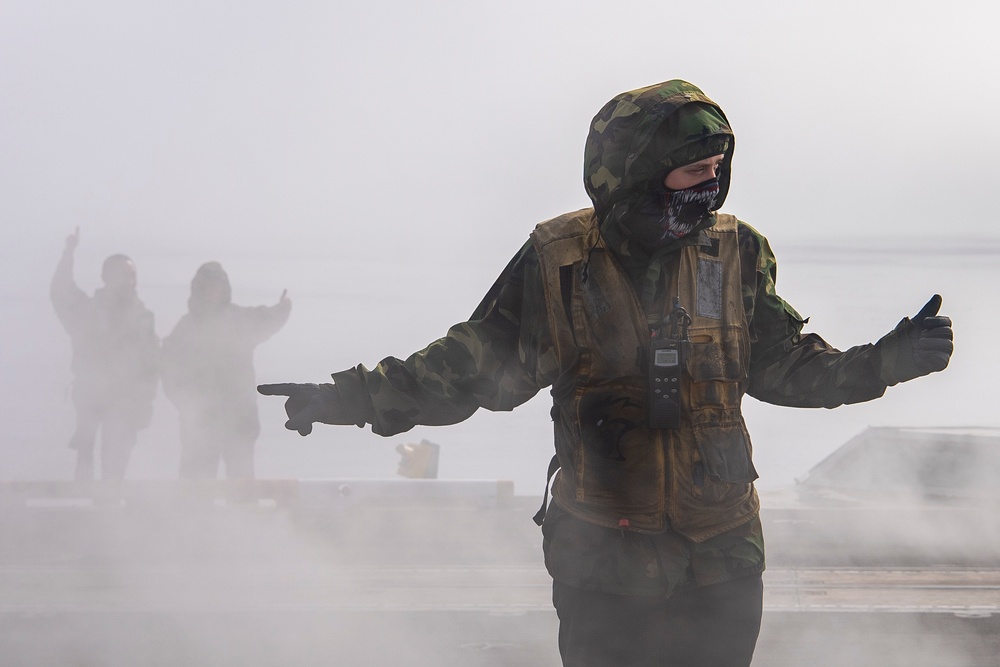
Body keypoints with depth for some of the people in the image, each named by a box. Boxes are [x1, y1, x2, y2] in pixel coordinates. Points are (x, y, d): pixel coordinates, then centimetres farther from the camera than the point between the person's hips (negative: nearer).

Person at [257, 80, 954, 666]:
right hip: (602, 564, -2)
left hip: (720, 563, 2)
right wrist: (354, 398, -9)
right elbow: (474, 364, -1)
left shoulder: (735, 255, 1)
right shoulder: (558, 264, -7)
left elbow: (784, 365, 12)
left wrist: (889, 360, 1)